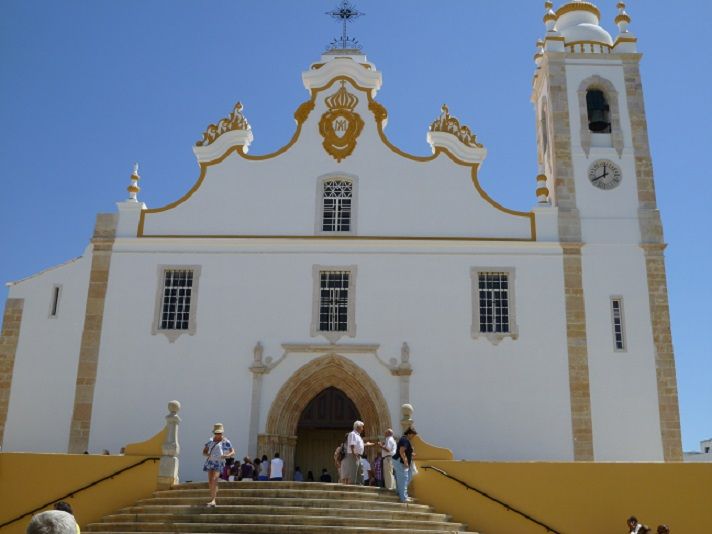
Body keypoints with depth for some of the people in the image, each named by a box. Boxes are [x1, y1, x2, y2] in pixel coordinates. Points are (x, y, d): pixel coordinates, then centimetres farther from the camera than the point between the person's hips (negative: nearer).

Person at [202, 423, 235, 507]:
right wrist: (207, 454, -8)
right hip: (210, 462, 5)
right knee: (210, 482, 4)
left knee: (214, 480, -21)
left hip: (219, 463, -5)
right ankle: (215, 496, 22)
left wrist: (227, 455, -20)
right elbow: (204, 452, 15)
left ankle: (213, 500, -24)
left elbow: (233, 452, 1)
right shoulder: (211, 441, 14)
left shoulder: (226, 442, 0)